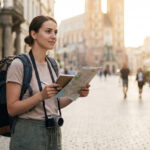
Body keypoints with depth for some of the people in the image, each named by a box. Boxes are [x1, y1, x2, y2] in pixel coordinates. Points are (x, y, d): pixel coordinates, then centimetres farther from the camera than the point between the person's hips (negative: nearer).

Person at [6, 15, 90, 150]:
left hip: (54, 133, 6)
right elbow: (12, 109, -14)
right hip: (28, 133, -6)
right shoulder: (19, 64, -12)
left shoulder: (53, 64, 8)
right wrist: (41, 95, -27)